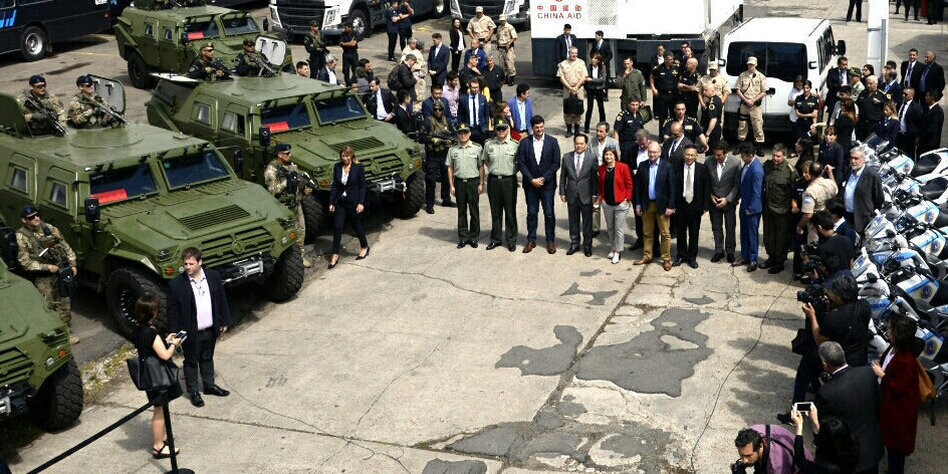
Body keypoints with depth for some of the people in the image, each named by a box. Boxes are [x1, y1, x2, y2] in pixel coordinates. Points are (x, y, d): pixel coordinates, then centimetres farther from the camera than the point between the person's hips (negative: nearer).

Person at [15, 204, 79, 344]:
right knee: (48, 308, -3)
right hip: (42, 278, -4)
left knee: (64, 305, 11)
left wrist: (72, 264, 3)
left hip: (60, 272, 5)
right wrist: (47, 267, -17)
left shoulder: (49, 228, 3)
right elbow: (24, 262, -13)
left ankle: (67, 332, 22)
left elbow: (65, 247, 11)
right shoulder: (21, 237, -11)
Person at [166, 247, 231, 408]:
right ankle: (193, 391, 29)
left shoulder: (214, 276, -6)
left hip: (211, 330, 4)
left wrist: (224, 322, 7)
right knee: (191, 362, 13)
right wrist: (175, 334, -10)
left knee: (207, 358, 22)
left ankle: (209, 385, 40)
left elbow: (222, 300, 5)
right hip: (190, 333, -3)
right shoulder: (175, 284, -17)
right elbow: (172, 311, -11)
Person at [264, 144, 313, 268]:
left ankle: (301, 256, 26)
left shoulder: (292, 165, 9)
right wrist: (286, 181, -27)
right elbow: (273, 190, -21)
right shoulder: (271, 169, -14)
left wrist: (305, 189, 1)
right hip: (283, 207, -7)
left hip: (296, 204, 7)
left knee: (301, 230, 13)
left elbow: (299, 182, 21)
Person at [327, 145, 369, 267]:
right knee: (337, 227, -1)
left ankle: (364, 247, 34)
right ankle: (335, 255, 4)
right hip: (340, 202, 3)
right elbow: (334, 185, 6)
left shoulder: (358, 168, -9)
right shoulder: (337, 167, 2)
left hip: (354, 202, -3)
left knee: (356, 226, 10)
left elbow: (362, 186, -7)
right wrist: (331, 202, 2)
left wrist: (361, 203, -13)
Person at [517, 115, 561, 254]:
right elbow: (521, 163, -2)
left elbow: (556, 163, -4)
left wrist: (543, 179, -11)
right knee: (531, 213, 8)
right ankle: (531, 240, 17)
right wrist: (532, 180, -10)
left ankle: (550, 241, 13)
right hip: (530, 184, 1)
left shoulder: (552, 142, -1)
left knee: (549, 214, 3)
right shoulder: (524, 143, 1)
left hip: (547, 184, -1)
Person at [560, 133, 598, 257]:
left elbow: (595, 177, -3)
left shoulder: (592, 158, -6)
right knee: (573, 221, 12)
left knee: (587, 222, 8)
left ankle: (587, 245, 20)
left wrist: (594, 194, -5)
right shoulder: (567, 157, 0)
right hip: (571, 195, 2)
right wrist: (562, 192, 2)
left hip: (586, 196, -2)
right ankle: (574, 244, 25)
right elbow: (563, 176, 5)